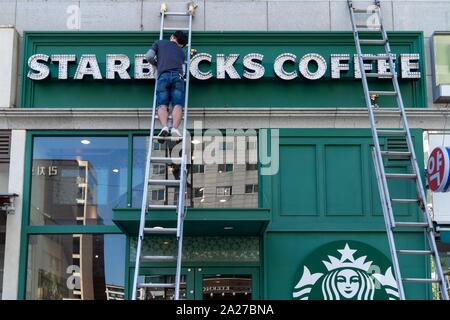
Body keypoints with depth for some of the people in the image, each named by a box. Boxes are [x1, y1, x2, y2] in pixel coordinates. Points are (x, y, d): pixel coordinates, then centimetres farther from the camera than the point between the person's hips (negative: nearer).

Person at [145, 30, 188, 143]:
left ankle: (164, 127, -33)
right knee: (177, 104, -9)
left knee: (162, 104, -6)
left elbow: (149, 56, 16)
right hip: (177, 76, 1)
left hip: (163, 75, -1)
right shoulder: (181, 52, 32)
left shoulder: (159, 43, 26)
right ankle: (175, 128, -34)